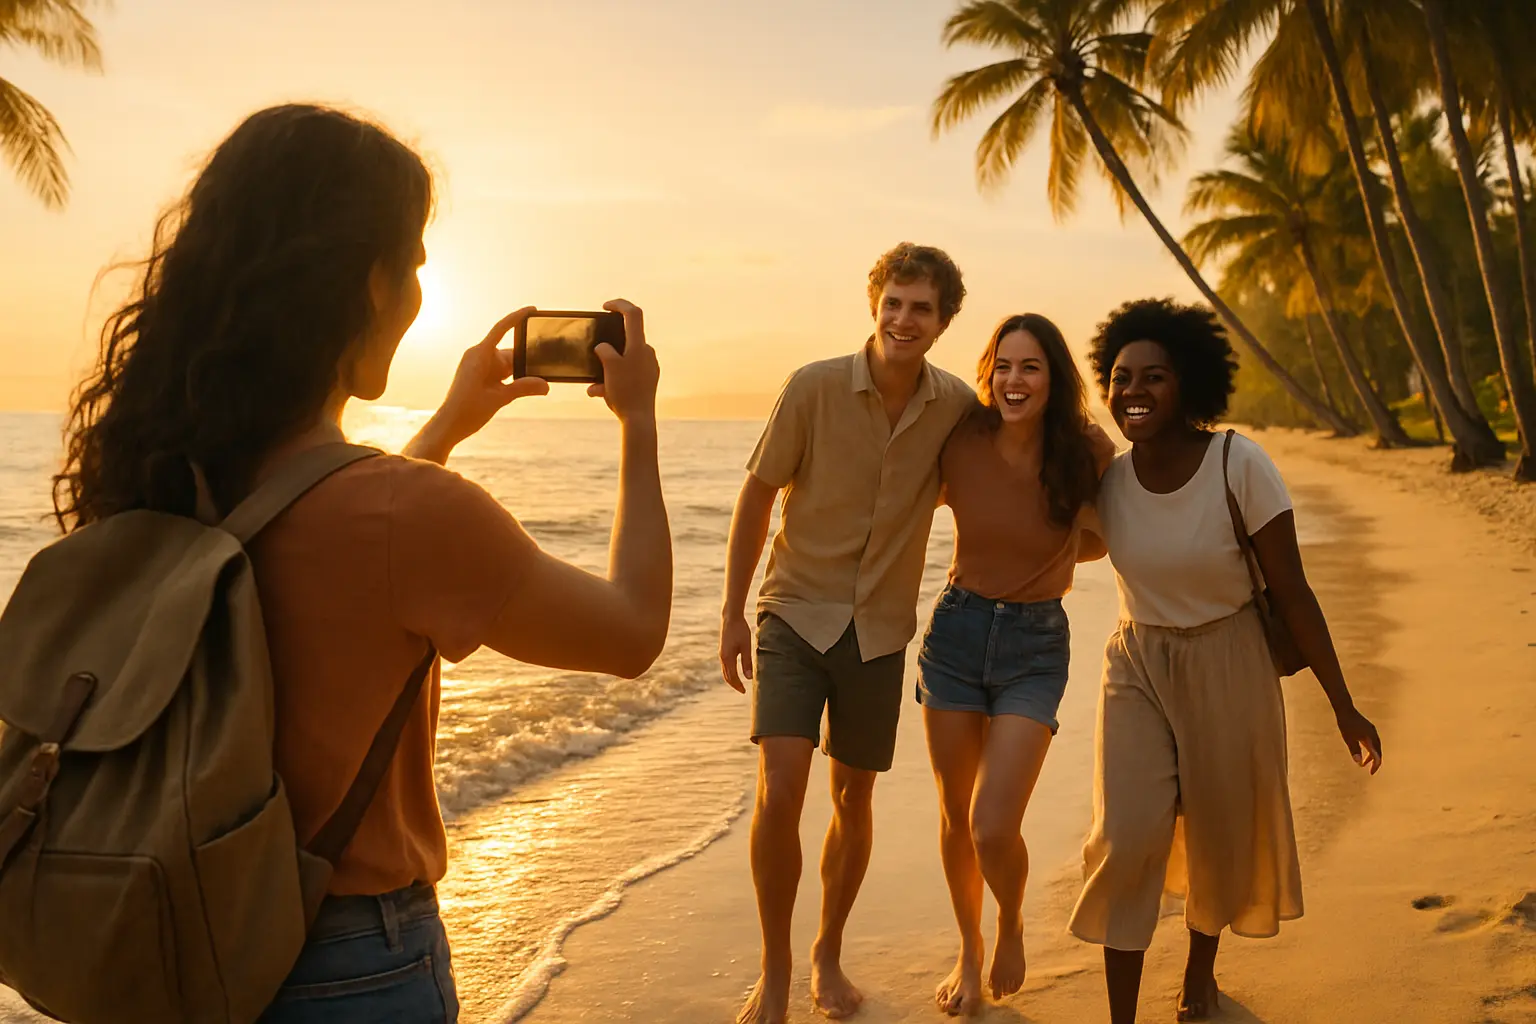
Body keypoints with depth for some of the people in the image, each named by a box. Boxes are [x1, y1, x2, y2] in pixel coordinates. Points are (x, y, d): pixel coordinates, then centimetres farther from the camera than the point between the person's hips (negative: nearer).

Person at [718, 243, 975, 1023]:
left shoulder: (956, 407, -5)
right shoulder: (815, 387, -13)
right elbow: (756, 496, -5)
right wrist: (732, 613, -3)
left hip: (880, 630, 3)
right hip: (795, 613, -3)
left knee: (854, 797, 12)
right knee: (780, 789, -14)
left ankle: (828, 954, 34)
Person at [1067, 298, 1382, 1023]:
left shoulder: (1240, 464, -18)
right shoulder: (1106, 476, -8)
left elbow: (1292, 593, -13)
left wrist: (1343, 706, -10)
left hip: (1227, 669, -2)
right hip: (1137, 668, 2)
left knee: (1221, 839, 14)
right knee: (1126, 840, -9)